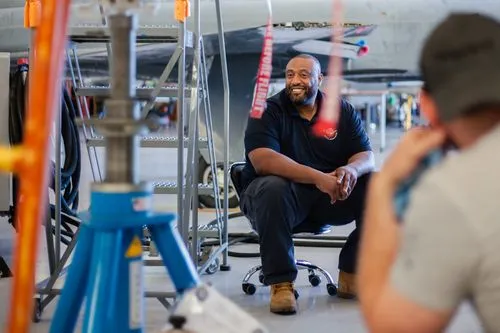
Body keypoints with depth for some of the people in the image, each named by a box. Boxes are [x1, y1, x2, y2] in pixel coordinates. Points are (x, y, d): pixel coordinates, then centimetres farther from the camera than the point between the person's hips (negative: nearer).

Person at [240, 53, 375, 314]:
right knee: (272, 189, -37)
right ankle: (280, 283, -26)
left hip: (332, 196, 4)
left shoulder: (343, 111, 7)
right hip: (283, 193, -4)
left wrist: (351, 170, -26)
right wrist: (317, 177, -34)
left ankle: (351, 275, -6)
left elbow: (366, 156, 0)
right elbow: (263, 160, -22)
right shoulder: (268, 111, -6)